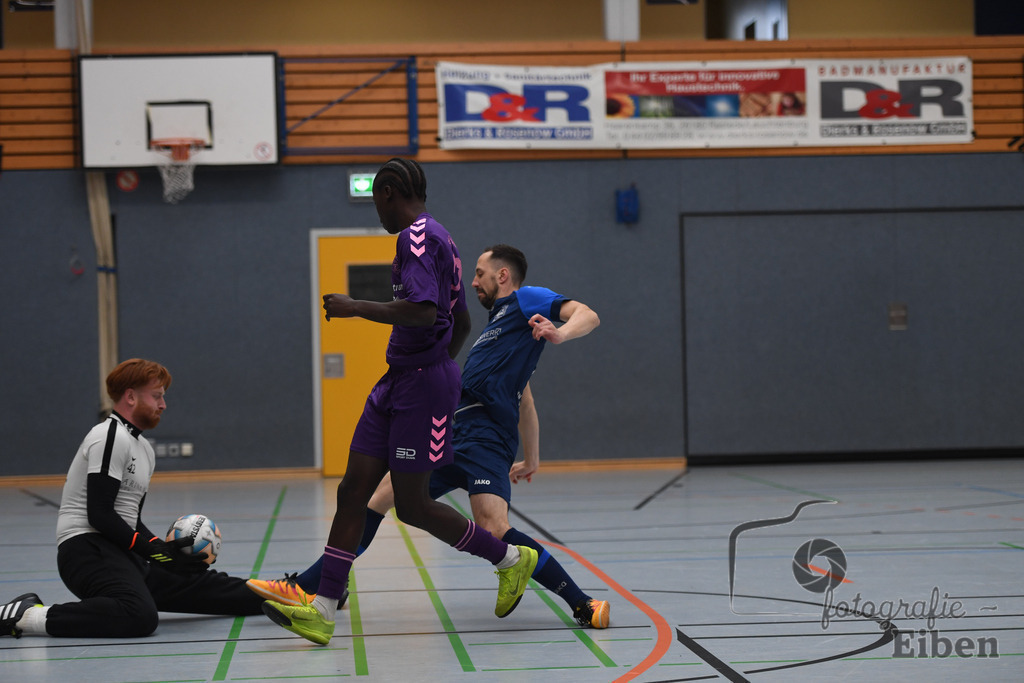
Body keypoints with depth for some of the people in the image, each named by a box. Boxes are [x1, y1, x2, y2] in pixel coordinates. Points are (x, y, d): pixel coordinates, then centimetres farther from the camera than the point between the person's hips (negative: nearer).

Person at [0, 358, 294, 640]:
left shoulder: (144, 448, 22)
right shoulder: (110, 438, -9)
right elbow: (100, 515, -16)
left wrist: (168, 549, 6)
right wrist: (157, 552, -14)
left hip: (124, 553, 10)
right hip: (87, 549, -10)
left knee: (202, 584, 7)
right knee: (139, 615, -35)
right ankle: (26, 615, -32)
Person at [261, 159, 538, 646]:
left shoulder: (417, 237, -13)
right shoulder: (438, 238, 18)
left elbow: (424, 311, -27)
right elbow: (461, 323, 26)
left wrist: (356, 308, -18)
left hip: (421, 385, -10)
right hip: (397, 383, 10)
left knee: (412, 505, -4)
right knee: (353, 491, 2)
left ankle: (511, 559, 14)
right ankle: (323, 612, 0)